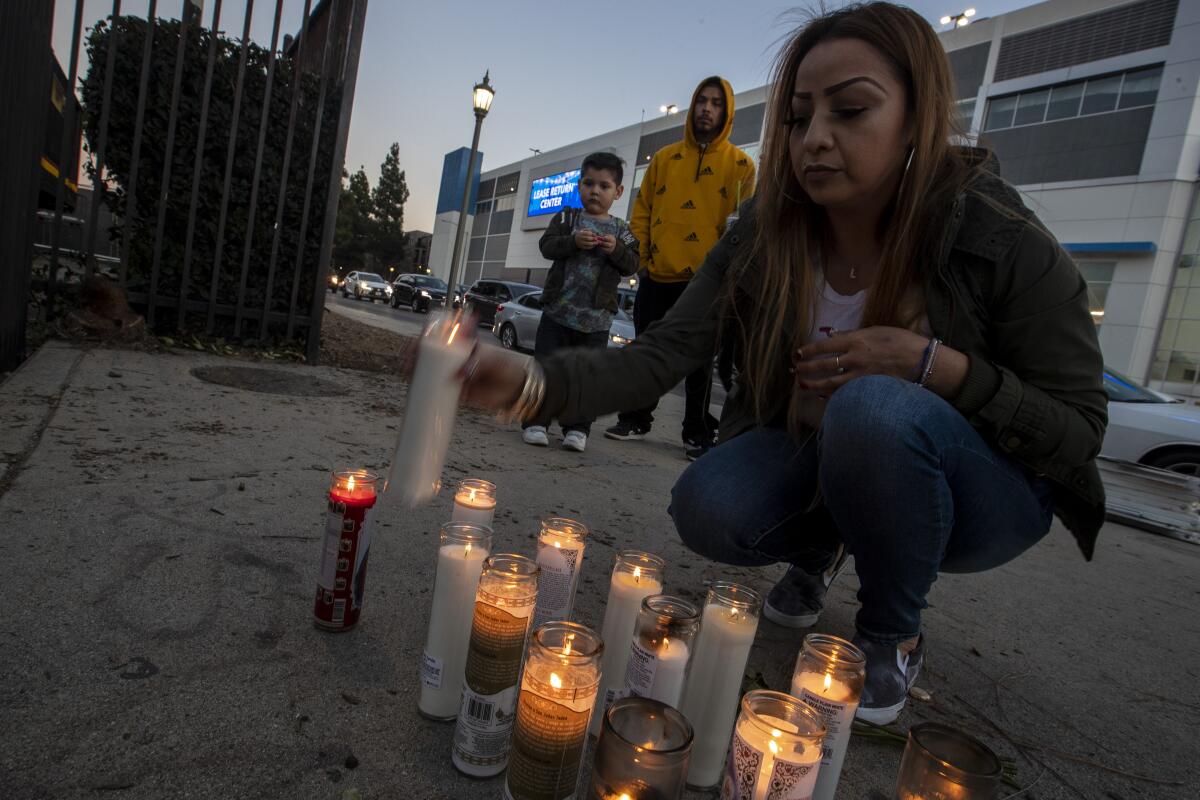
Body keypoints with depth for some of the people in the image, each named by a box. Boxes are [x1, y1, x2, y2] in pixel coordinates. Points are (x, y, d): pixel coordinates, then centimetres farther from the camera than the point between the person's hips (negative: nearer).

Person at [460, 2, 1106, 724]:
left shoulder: (1001, 243, -21)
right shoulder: (764, 238, -12)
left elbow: (1079, 430, -13)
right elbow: (664, 355, -20)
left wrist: (933, 364, -30)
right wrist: (533, 383, -37)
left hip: (979, 492, -2)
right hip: (820, 462, 3)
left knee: (875, 407, -35)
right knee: (705, 510, -25)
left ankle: (893, 638, -7)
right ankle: (817, 553, 13)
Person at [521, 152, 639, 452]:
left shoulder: (621, 230, 9)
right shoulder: (567, 217, 7)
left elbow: (632, 264, 2)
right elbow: (547, 245, -7)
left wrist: (616, 249, -17)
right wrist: (574, 241, -24)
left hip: (596, 318, 1)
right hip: (558, 311, 0)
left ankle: (577, 428, 12)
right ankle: (536, 422, 11)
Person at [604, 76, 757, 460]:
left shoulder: (740, 164, 5)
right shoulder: (664, 157, 12)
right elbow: (642, 211, 12)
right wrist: (641, 255, 1)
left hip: (706, 280, -2)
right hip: (657, 276, 3)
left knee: (699, 360, 5)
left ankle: (698, 433, 15)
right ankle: (635, 419, 23)